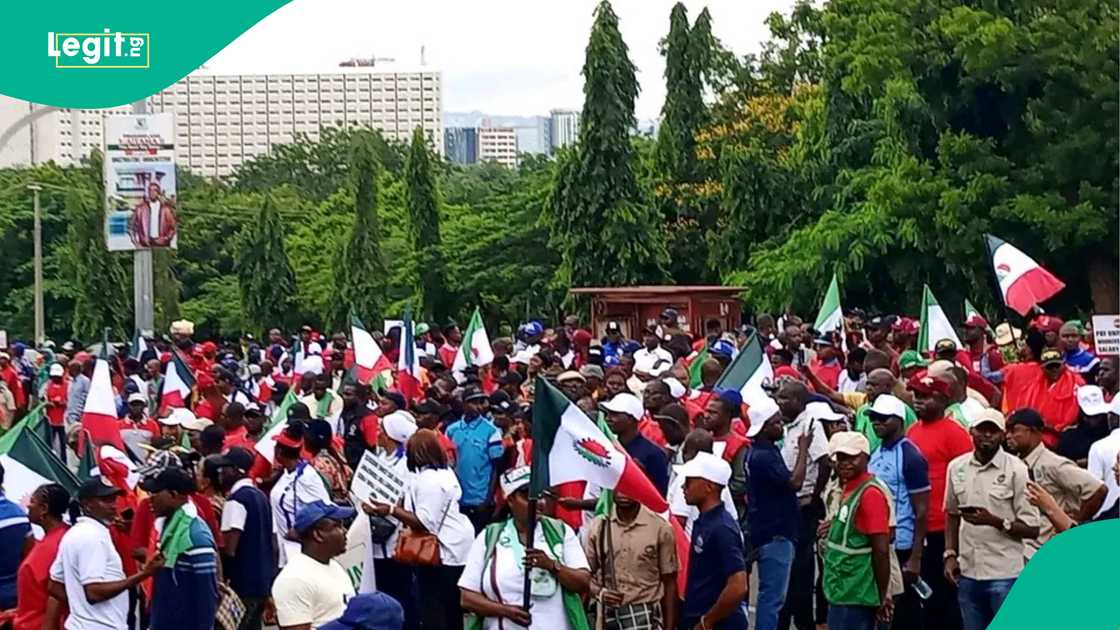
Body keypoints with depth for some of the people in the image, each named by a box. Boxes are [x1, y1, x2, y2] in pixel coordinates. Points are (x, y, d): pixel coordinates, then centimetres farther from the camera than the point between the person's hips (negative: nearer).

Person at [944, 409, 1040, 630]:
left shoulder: (1016, 470, -7)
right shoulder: (957, 467, 7)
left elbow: (1032, 529, -8)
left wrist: (995, 521, -21)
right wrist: (950, 554, 8)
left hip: (1005, 575, -5)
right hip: (968, 573, 5)